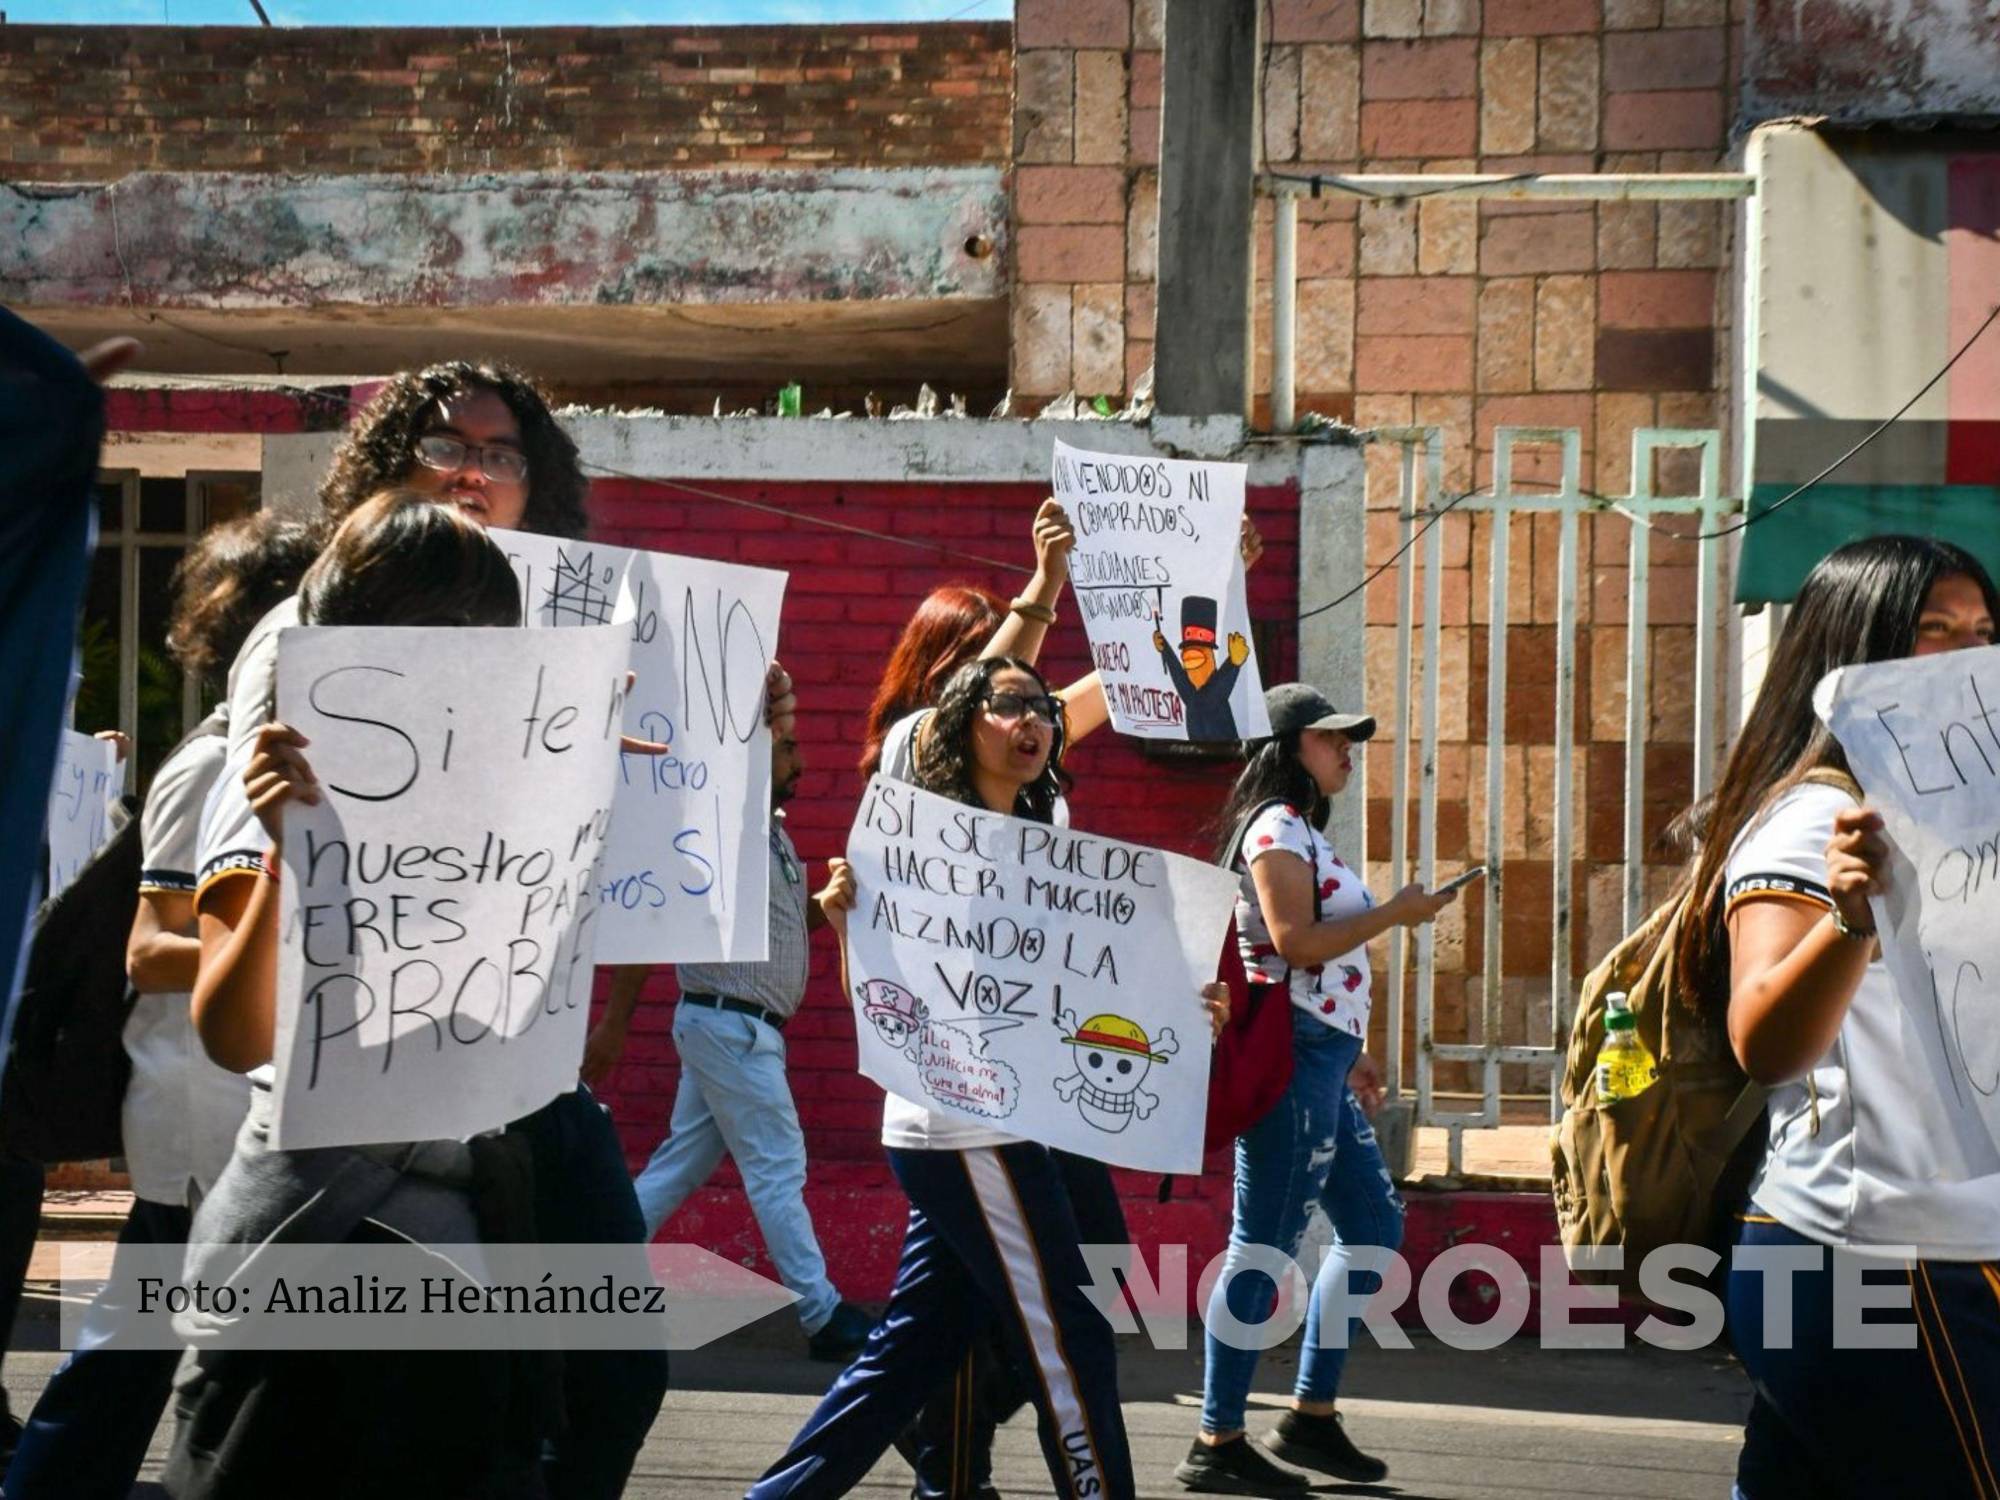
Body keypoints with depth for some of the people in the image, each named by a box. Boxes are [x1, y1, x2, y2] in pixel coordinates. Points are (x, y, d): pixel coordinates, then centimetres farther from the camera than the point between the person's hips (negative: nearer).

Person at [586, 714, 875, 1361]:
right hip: (730, 1025, -9)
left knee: (682, 1163, 12)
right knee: (778, 1168, -6)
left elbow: (796, 918, 21)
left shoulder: (773, 834, 13)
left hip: (740, 1029, 9)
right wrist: (614, 1024, -16)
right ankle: (823, 1317, -2)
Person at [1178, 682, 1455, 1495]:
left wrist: (1350, 1055, 18)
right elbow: (1294, 941, -19)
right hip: (1288, 1055, -11)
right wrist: (1396, 912, -11)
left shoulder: (1303, 832, 21)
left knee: (1375, 1225, 13)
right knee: (1264, 1247, -8)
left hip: (1321, 1061, 11)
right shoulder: (1276, 826, -9)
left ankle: (1312, 1415, 17)